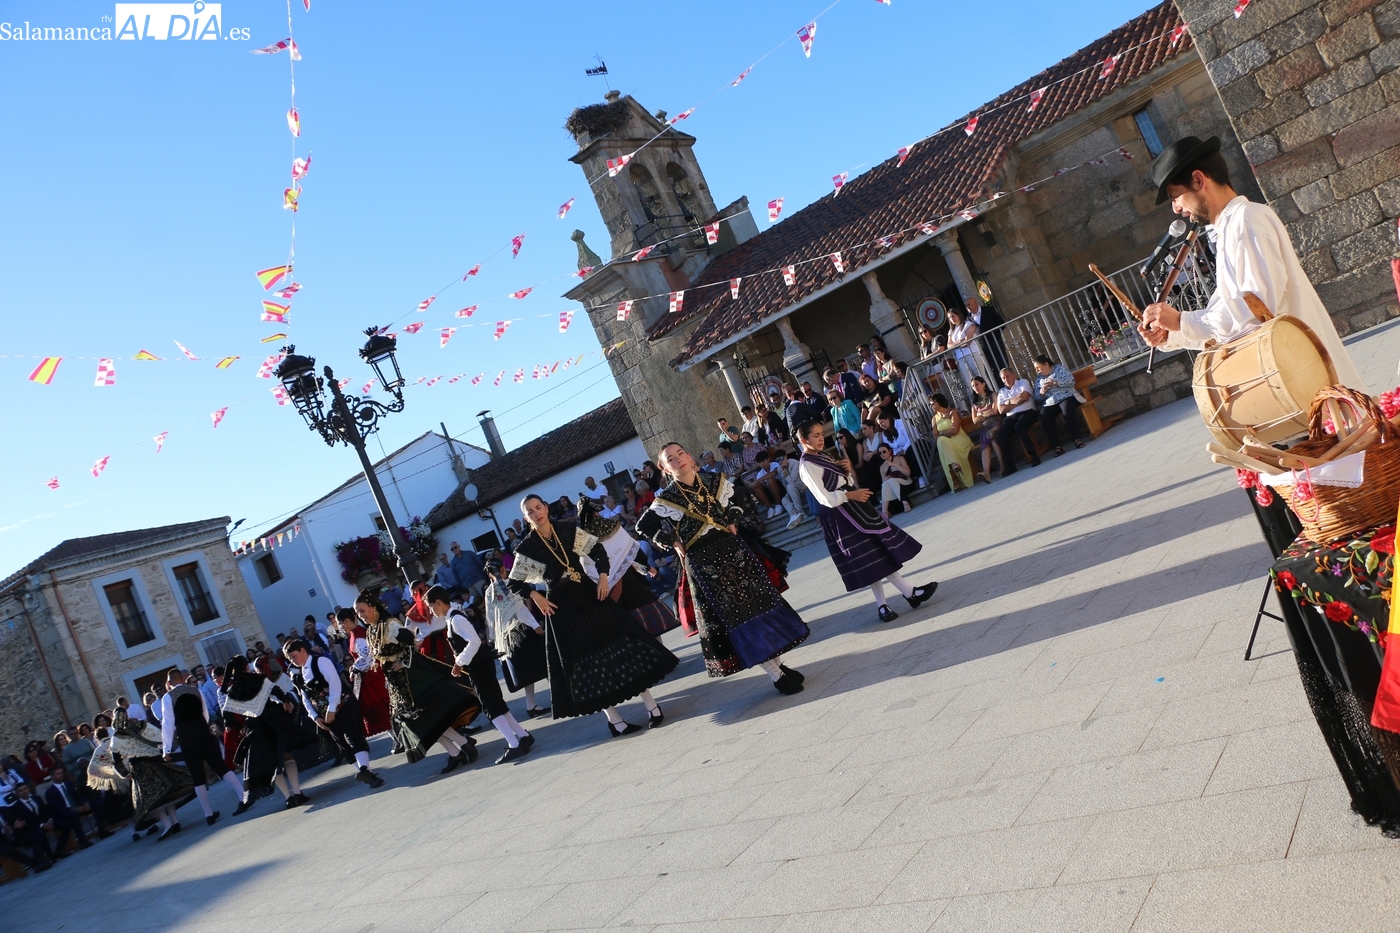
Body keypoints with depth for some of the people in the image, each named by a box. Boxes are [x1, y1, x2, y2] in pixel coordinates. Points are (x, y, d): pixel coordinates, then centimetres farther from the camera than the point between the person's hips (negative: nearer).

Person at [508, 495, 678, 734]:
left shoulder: (568, 530, -2)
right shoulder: (527, 548, -7)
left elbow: (598, 550, 7)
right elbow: (514, 584, 1)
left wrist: (603, 576, -6)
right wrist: (535, 596, -13)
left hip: (589, 594, 2)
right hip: (561, 606, -2)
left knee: (618, 642, 1)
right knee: (586, 659, 2)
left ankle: (651, 704, 10)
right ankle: (614, 718, 12)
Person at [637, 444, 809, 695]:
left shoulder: (715, 481, 2)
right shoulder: (667, 500, -9)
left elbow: (743, 497, 18)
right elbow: (644, 526, -2)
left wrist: (733, 522, 6)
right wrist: (674, 544, -2)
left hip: (733, 549, 4)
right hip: (703, 561, -4)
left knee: (759, 602, 6)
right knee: (736, 616, -3)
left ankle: (779, 664, 20)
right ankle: (777, 675, 3)